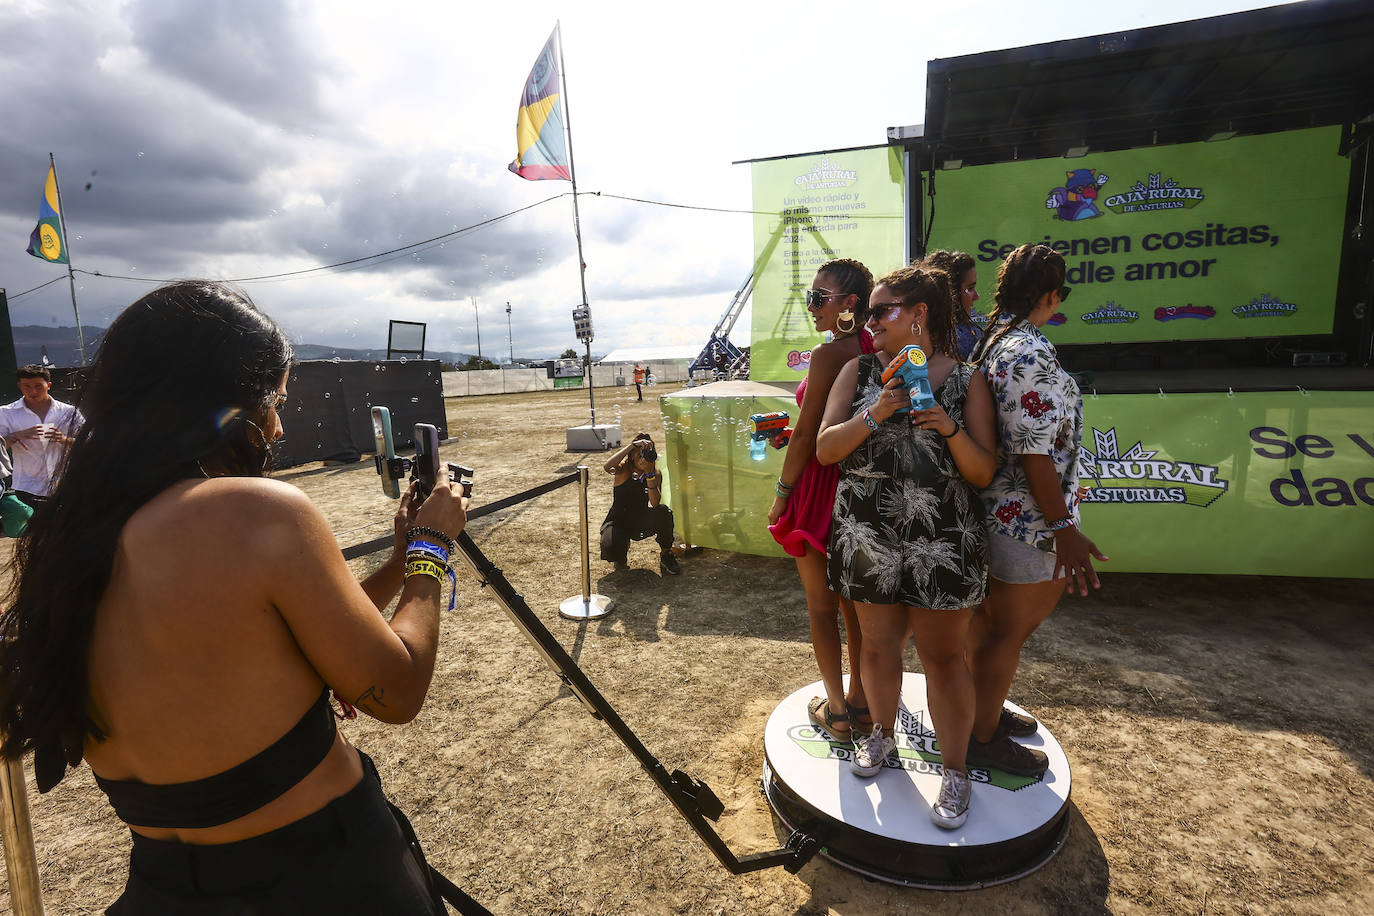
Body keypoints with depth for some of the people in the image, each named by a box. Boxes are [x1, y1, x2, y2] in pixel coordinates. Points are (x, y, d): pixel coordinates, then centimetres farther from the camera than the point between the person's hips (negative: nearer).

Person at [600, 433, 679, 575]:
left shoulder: (656, 474, -6)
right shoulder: (623, 469, -13)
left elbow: (655, 503, -22)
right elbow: (608, 467, -40)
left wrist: (649, 474, -32)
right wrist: (632, 445, -40)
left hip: (641, 521, 2)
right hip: (618, 521, -2)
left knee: (663, 512, -31)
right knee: (610, 549, -33)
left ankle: (666, 556, -7)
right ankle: (622, 553, 10)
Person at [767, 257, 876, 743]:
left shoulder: (828, 355, -19)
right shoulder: (876, 352, 4)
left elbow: (805, 437, -19)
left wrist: (782, 495, -9)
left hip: (823, 484, -7)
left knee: (821, 606, 9)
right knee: (856, 599, 20)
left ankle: (837, 711, 23)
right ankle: (861, 700, 34)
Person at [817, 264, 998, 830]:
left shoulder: (966, 381, -1)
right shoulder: (859, 371, 4)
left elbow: (983, 472, -3)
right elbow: (824, 449, -4)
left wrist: (949, 428, -21)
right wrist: (875, 415, -19)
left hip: (942, 542, -2)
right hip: (868, 537, 2)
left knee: (942, 655, 6)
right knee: (878, 643, 15)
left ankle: (954, 771, 26)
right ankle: (883, 732, 41)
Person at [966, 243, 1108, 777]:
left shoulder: (990, 341, 7)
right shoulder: (1031, 353, -22)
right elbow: (1033, 451, -25)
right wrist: (1063, 528, -19)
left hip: (991, 509, 9)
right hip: (1027, 522, -9)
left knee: (987, 616, 22)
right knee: (1012, 630, 7)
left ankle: (982, 709, 43)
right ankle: (983, 738, 25)